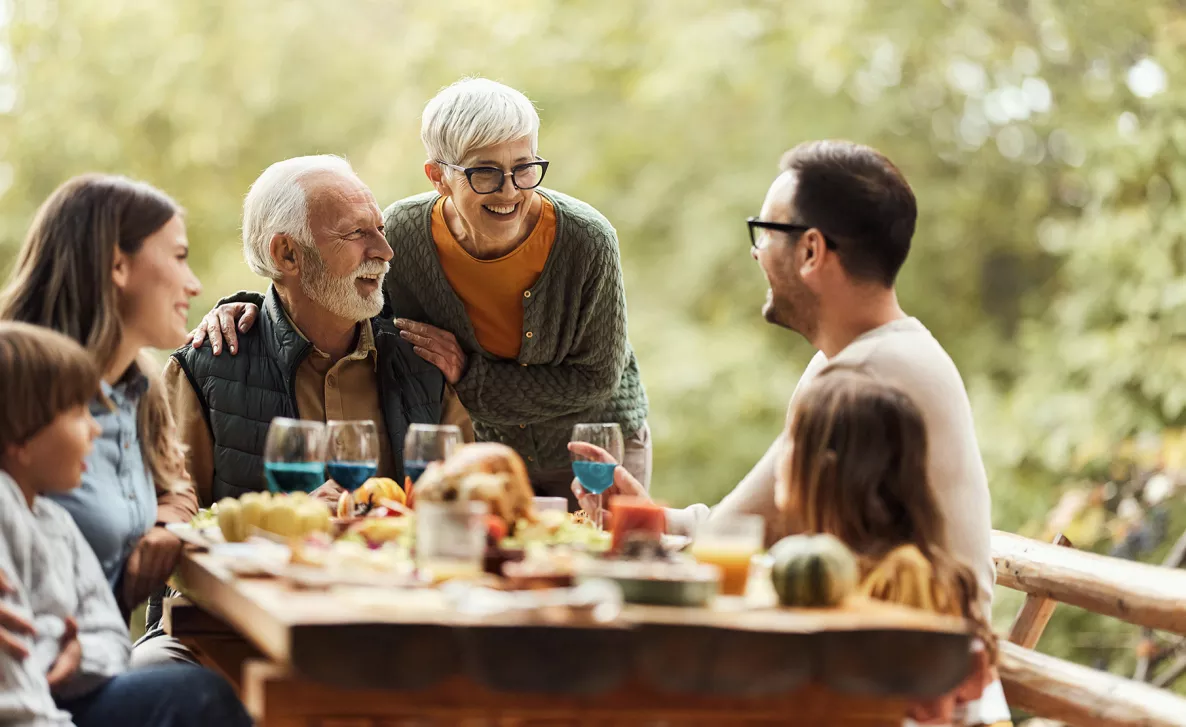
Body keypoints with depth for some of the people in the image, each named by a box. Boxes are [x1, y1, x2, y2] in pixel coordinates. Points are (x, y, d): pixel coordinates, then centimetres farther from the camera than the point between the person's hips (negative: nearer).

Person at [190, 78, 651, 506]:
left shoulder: (587, 241, -28)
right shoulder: (403, 233, -22)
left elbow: (598, 378, -21)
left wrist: (471, 377, -26)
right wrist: (250, 308, -20)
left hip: (597, 448, -1)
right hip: (487, 450, 1)